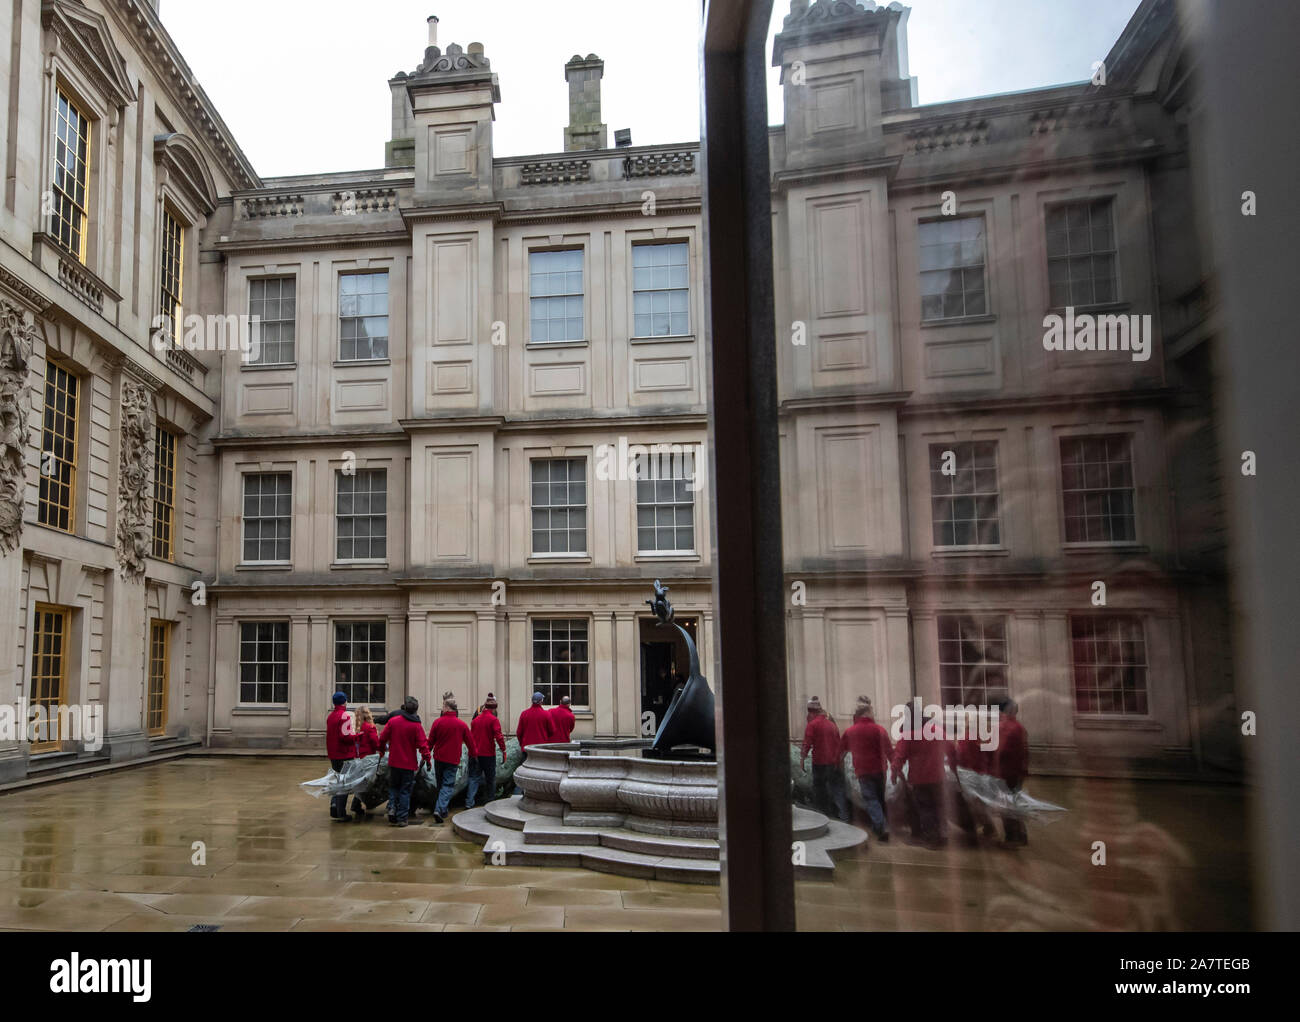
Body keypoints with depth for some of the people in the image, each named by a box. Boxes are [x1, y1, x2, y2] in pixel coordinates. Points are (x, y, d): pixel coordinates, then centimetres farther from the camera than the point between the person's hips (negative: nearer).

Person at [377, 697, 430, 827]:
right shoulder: (416, 726, -12)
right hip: (409, 764, -2)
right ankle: (401, 818, 9)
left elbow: (382, 738, 4)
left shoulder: (392, 721, -4)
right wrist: (427, 759, 0)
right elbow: (422, 744, -13)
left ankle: (392, 808, 0)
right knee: (405, 791, 7)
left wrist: (381, 750, 23)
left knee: (393, 787, 20)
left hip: (394, 762, 2)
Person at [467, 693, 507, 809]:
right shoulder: (493, 720, -9)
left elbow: (471, 736, 13)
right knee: (490, 778, 11)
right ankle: (488, 802, 19)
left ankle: (469, 803, -7)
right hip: (488, 754, -4)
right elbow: (499, 737, -17)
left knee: (474, 778, 6)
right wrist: (503, 751, -11)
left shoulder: (476, 719, 7)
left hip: (474, 754, 4)